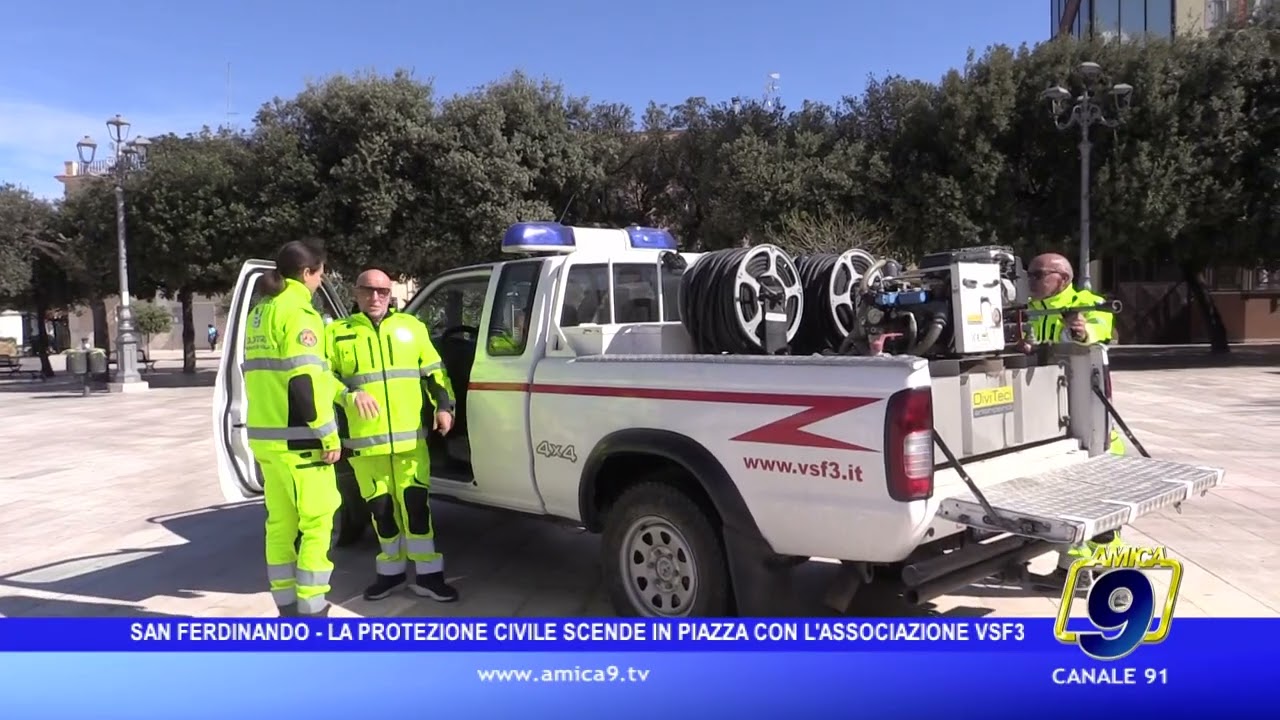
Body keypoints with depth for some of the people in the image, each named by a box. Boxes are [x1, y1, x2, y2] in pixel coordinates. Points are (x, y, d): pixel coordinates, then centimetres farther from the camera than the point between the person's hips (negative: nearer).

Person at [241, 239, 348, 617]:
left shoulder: (259, 312, 16)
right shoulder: (297, 312, -13)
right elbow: (303, 383, -21)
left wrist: (342, 392, 20)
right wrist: (328, 434, -15)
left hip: (264, 434, 9)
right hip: (297, 438, -9)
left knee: (281, 523, 13)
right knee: (316, 522, -2)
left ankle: (287, 607, 20)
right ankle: (310, 610, 1)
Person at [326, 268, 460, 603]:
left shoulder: (411, 326, 11)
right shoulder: (338, 333, 6)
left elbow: (434, 371, 13)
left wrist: (444, 405, -1)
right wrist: (351, 395, -15)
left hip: (410, 437, 0)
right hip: (364, 440, 0)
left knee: (416, 504, 0)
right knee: (381, 508, 8)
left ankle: (428, 574, 9)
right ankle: (392, 572, 24)